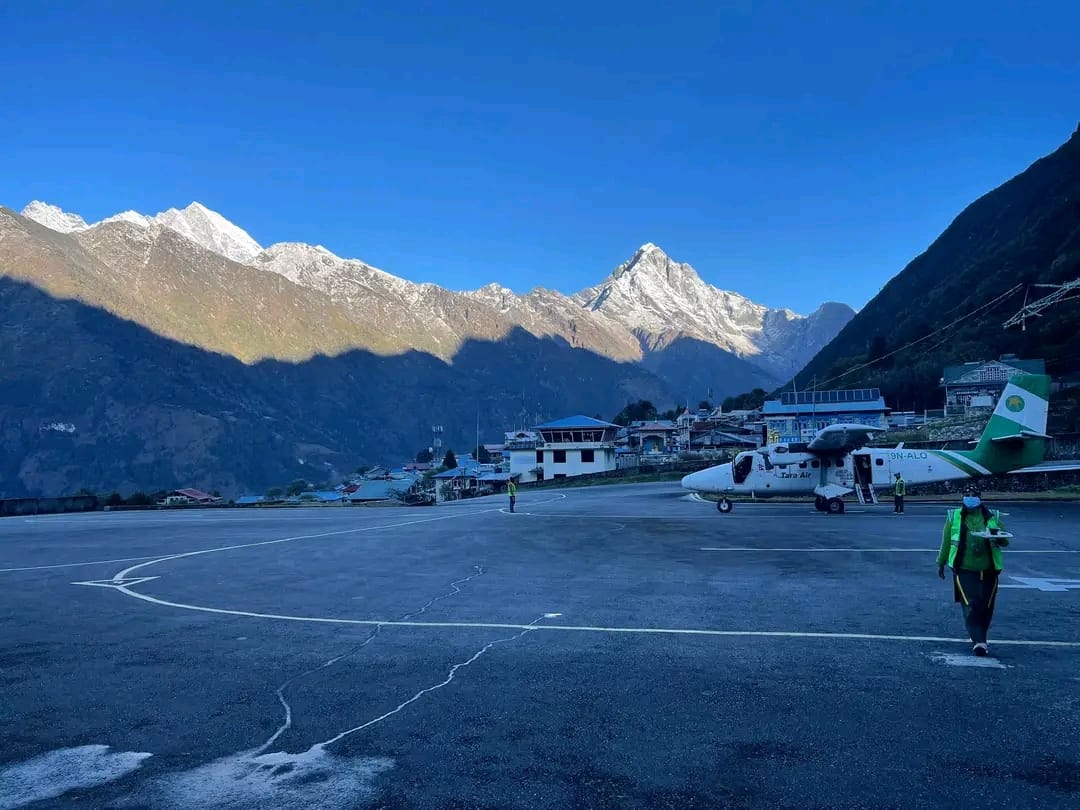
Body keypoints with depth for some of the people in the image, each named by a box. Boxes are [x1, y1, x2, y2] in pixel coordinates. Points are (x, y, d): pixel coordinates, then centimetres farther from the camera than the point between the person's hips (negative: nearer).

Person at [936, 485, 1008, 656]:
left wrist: (997, 536, -18)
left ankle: (979, 638, 24)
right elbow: (946, 542, 11)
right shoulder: (954, 517, 6)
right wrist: (941, 563, 14)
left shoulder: (992, 518, 8)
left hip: (988, 571, 2)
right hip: (964, 571, -2)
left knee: (986, 608, 7)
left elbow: (1005, 541, 5)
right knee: (970, 606, -11)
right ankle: (979, 642, -14)